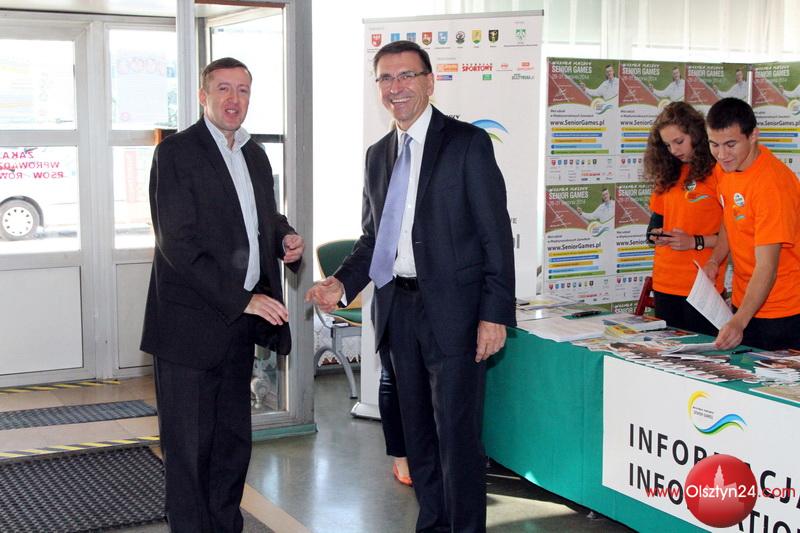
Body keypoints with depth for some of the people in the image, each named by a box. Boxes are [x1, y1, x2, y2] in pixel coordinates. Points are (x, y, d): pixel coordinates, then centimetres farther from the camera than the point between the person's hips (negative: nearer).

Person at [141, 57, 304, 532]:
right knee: (189, 445, 1)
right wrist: (242, 298, -20)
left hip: (240, 323, 7)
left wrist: (286, 237, 1)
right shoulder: (176, 153, -9)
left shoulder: (255, 155, 13)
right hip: (191, 326, -7)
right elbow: (178, 243, -17)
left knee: (234, 441, 15)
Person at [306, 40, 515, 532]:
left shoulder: (467, 143, -5)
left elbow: (496, 233, -8)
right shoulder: (378, 154, 13)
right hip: (397, 309, 6)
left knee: (457, 435, -3)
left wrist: (495, 314, -14)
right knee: (418, 434, 14)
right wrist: (343, 283, 2)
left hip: (451, 311, -6)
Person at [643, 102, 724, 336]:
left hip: (702, 287, -6)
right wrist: (656, 235, -1)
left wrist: (695, 242, -17)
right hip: (664, 284, 6)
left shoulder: (718, 172, -8)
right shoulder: (670, 173, 13)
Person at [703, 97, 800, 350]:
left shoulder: (772, 183, -25)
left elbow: (766, 268, -29)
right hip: (743, 303, 7)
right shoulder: (724, 167, 0)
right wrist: (715, 261, 1)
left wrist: (740, 321, -38)